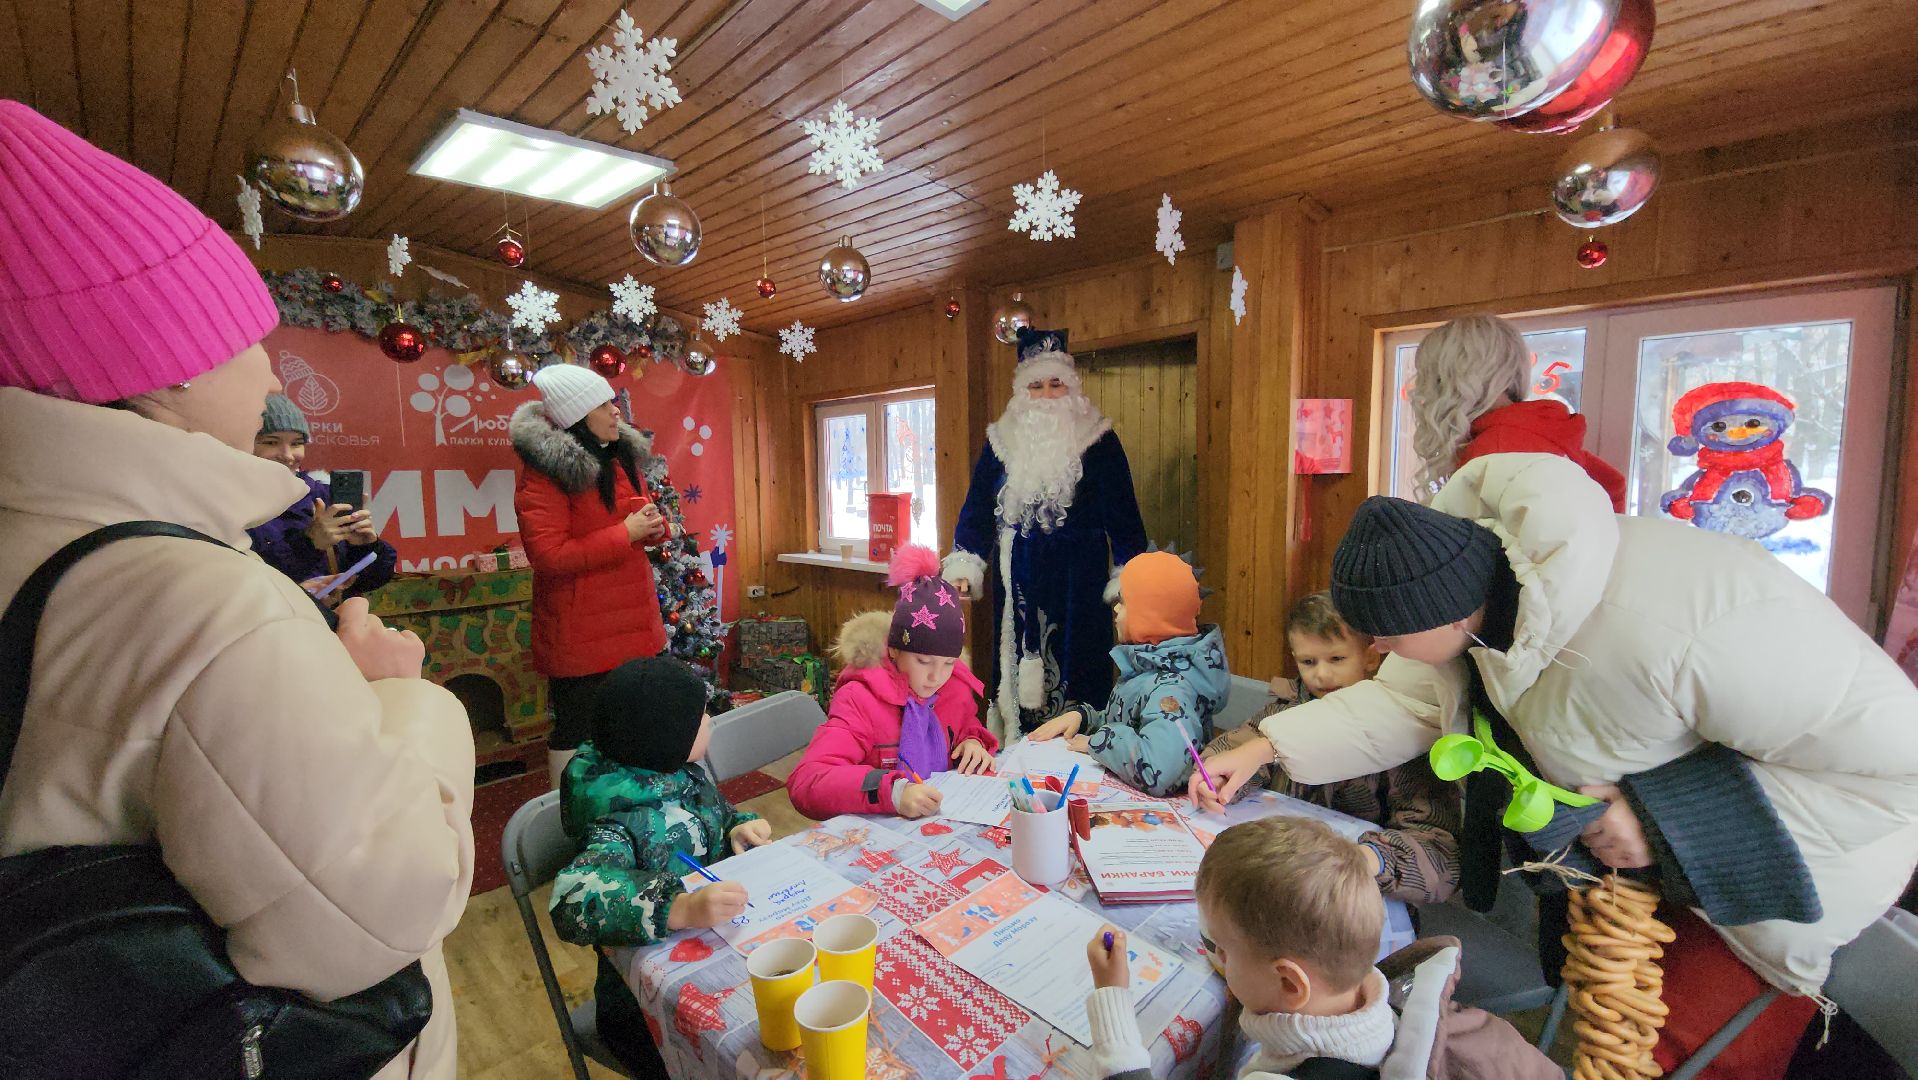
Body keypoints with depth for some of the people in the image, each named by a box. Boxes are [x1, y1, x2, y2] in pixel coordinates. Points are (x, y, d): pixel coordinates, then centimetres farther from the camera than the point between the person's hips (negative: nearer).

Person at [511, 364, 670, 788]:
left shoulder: (622, 456, 10)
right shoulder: (545, 472, -14)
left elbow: (639, 514, 22)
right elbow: (547, 556, -20)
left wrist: (654, 526, -3)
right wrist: (625, 533, -20)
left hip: (634, 621, 7)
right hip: (580, 633, -7)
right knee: (577, 732, 5)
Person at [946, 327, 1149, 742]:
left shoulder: (1097, 440, 1)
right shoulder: (1002, 440, 7)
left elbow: (1122, 511, 0)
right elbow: (978, 507, 7)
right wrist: (964, 567, -3)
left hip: (1078, 576, -2)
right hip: (1018, 577, 2)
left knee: (1076, 662, 2)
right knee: (1017, 664, 8)